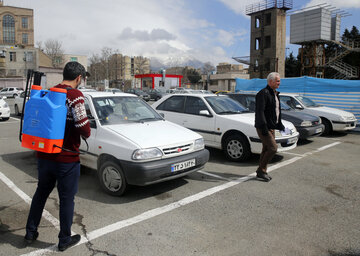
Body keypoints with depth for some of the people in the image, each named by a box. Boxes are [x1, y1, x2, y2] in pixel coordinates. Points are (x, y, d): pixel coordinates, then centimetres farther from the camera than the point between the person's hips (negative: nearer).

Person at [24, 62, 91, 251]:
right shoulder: (75, 95, -16)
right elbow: (83, 127, -23)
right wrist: (86, 134, -2)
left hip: (44, 156, 7)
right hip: (66, 159, -6)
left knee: (41, 193, 23)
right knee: (67, 199, 9)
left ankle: (30, 233, 37)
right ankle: (65, 240, 24)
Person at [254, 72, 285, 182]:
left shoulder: (275, 93, 17)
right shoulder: (263, 93, -15)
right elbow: (260, 111, -22)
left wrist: (279, 124, 21)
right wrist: (263, 127, -26)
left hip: (271, 127, 10)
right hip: (264, 127, -10)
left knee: (266, 149, 12)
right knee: (273, 148, -12)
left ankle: (261, 172, 22)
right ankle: (261, 170, 1)